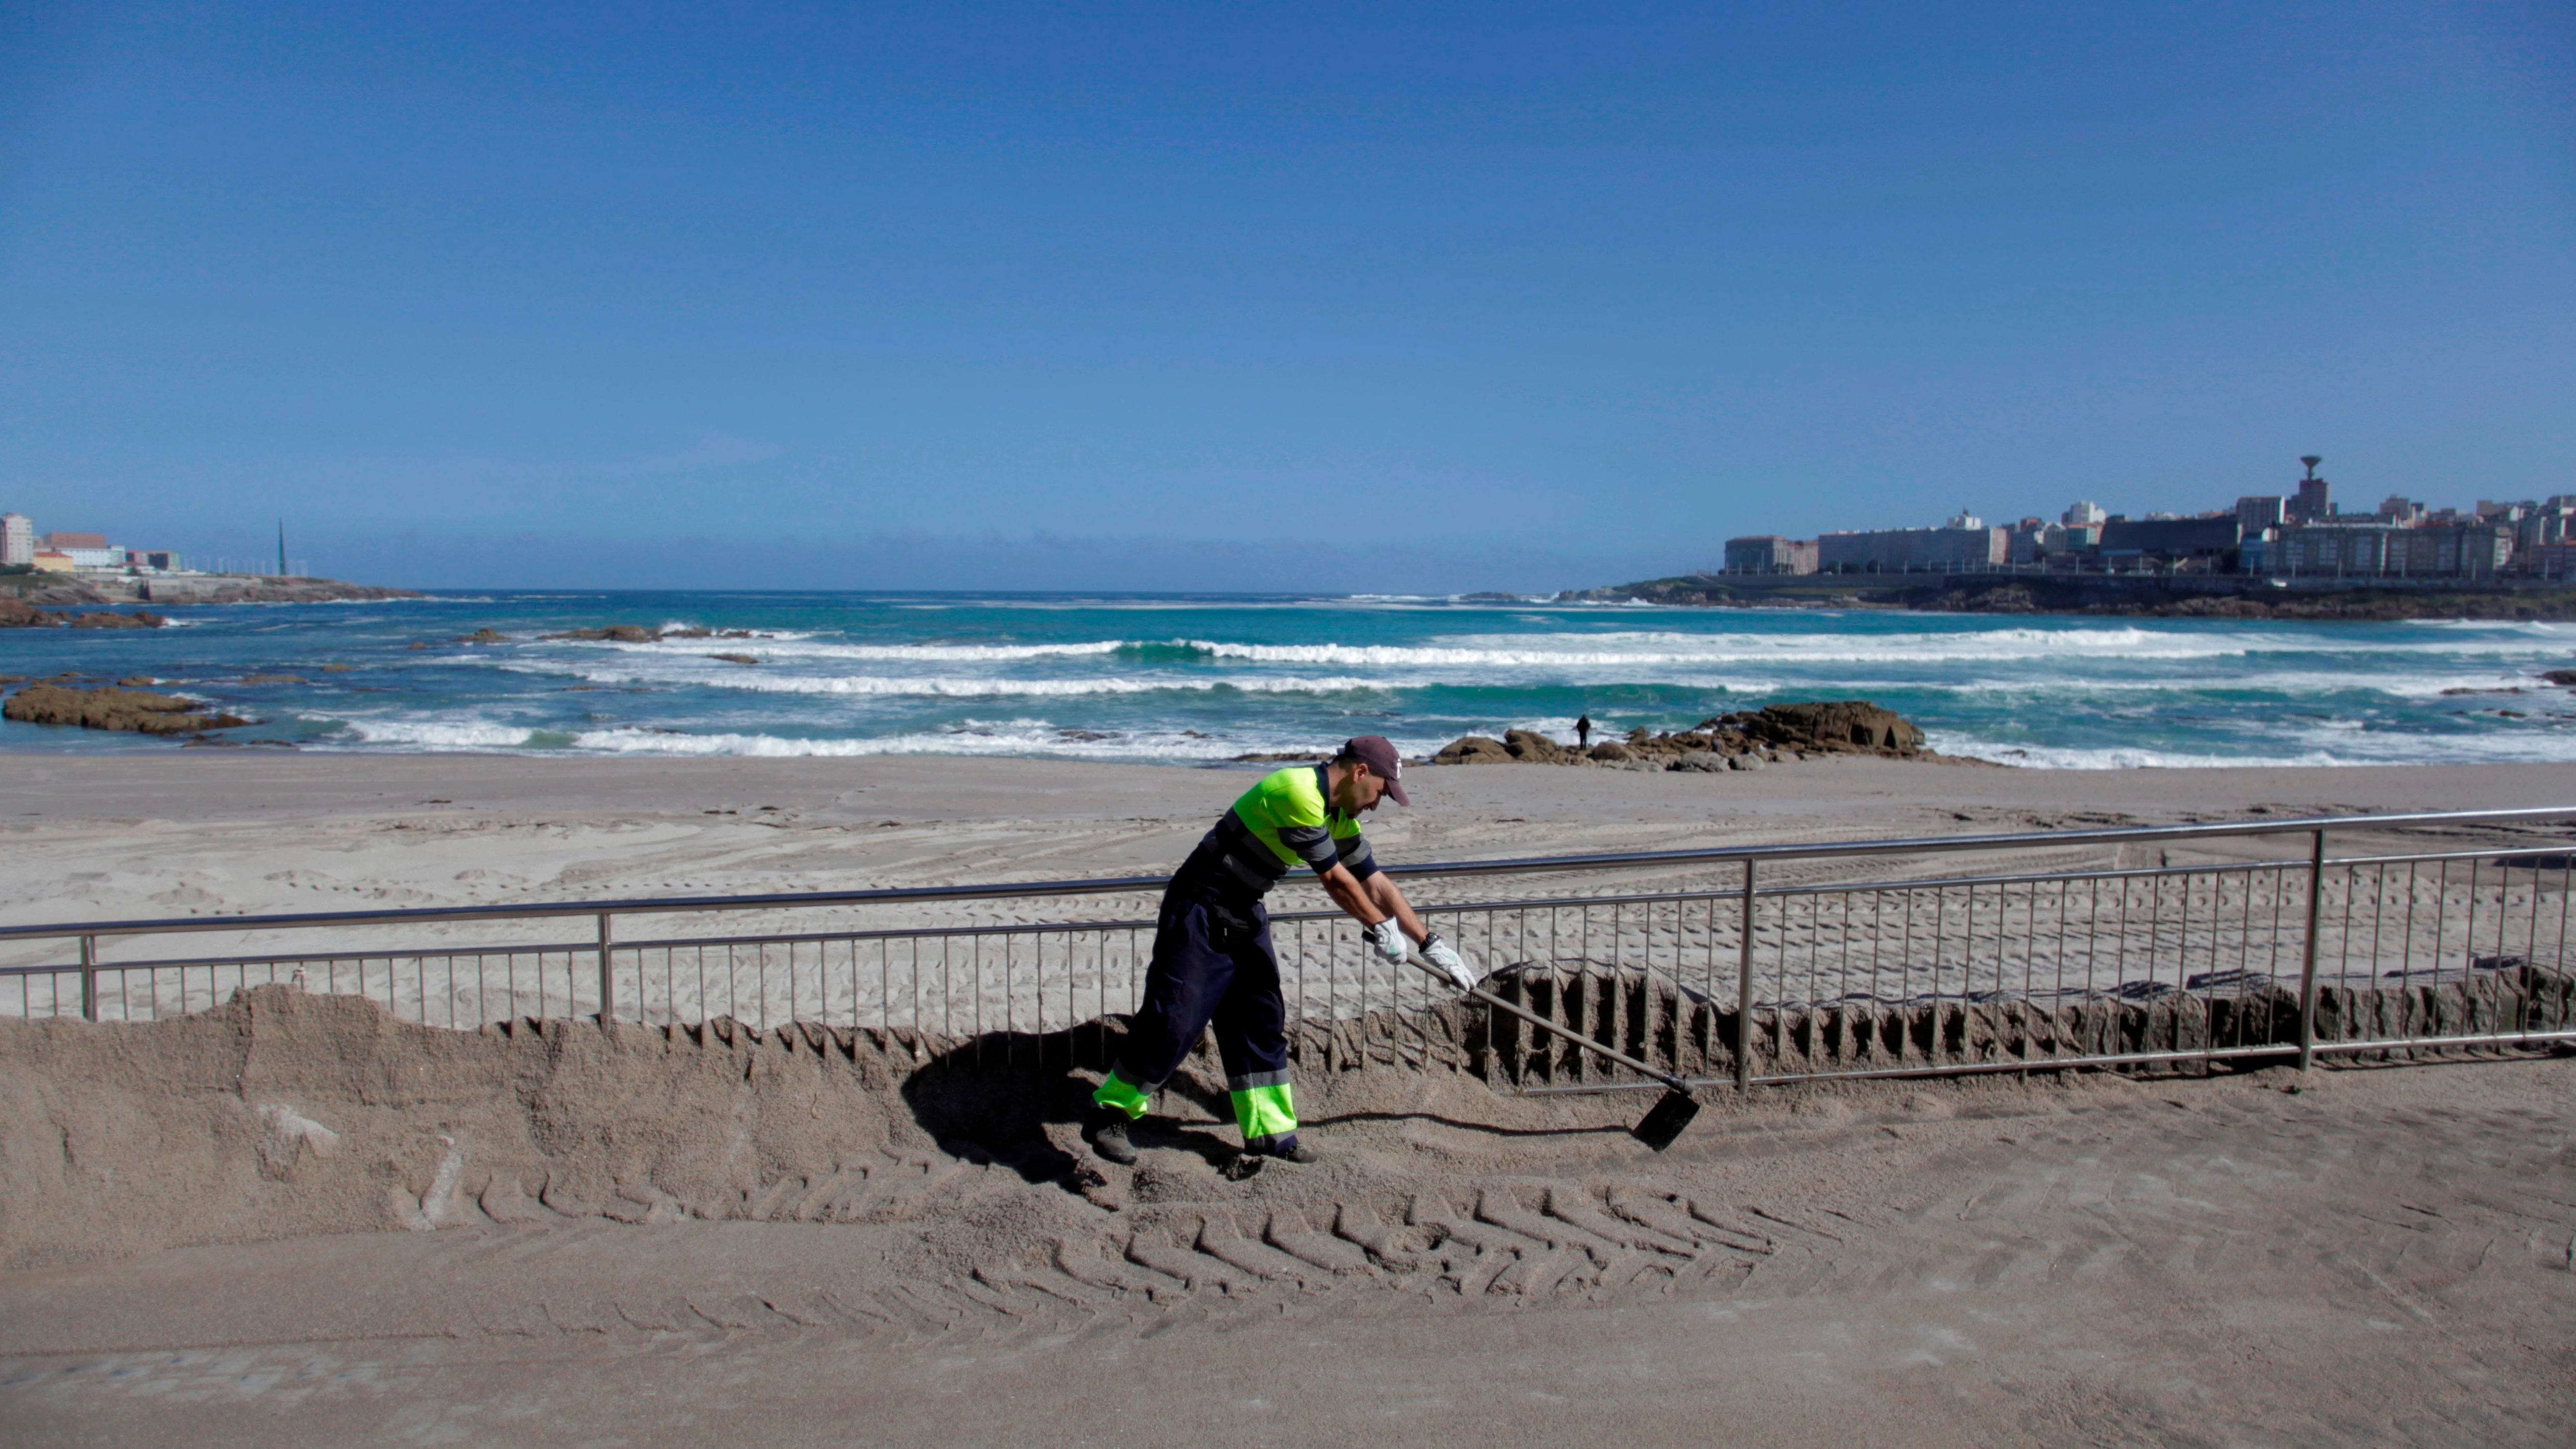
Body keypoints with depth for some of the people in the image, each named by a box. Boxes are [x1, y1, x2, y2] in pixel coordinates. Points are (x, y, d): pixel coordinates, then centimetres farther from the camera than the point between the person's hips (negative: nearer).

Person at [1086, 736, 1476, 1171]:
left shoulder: (1340, 817, 7)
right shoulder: (1298, 793, -24)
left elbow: (1375, 883, 11)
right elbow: (1334, 879, -19)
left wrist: (1429, 943, 9)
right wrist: (1380, 929, -6)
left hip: (1246, 916, 10)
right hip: (1199, 911, -9)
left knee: (1262, 1022, 8)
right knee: (1175, 1021, -11)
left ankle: (1269, 1133, 15)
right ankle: (1108, 1115, 4)